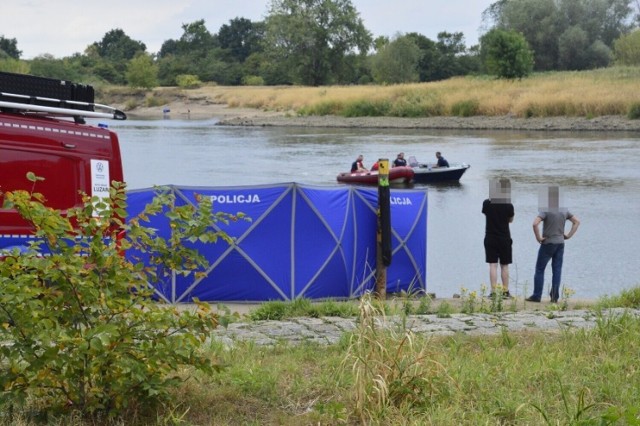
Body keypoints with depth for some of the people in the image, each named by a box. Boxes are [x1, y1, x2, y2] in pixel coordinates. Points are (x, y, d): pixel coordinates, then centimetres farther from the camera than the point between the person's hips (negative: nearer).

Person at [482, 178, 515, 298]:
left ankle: (493, 291, -3)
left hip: (490, 239, 1)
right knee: (504, 266, 8)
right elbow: (511, 220, 4)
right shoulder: (508, 206, -10)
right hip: (504, 239, -1)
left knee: (493, 265, 1)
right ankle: (505, 291, 12)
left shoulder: (487, 204, -8)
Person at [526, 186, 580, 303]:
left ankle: (536, 296, 4)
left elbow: (535, 224, -26)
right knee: (557, 270, 6)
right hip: (560, 243, 5)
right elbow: (577, 222, 13)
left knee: (540, 269, 4)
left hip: (548, 243, -5)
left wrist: (538, 237, -15)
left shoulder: (545, 211, -13)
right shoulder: (564, 211, 6)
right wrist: (569, 235, 9)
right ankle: (555, 297, 5)